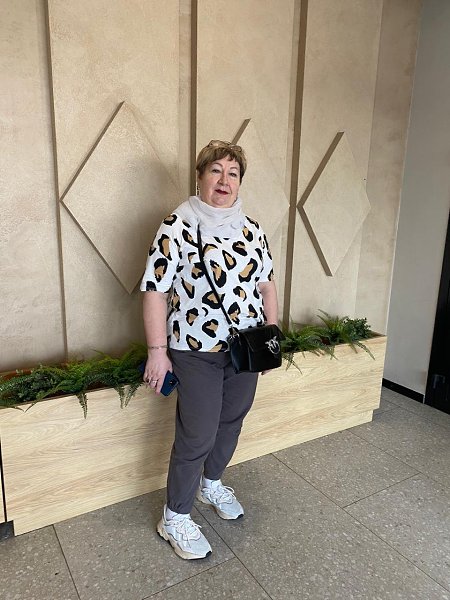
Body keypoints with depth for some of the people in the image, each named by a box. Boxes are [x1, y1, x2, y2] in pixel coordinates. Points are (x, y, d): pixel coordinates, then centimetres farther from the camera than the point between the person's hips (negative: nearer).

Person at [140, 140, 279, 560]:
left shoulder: (251, 229, 5)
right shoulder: (176, 226, -12)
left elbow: (266, 282, 13)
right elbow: (156, 290, -12)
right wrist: (157, 351, -13)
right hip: (196, 352, -6)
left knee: (230, 423, 20)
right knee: (197, 437, 2)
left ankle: (211, 483, 46)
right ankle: (175, 518, 25)